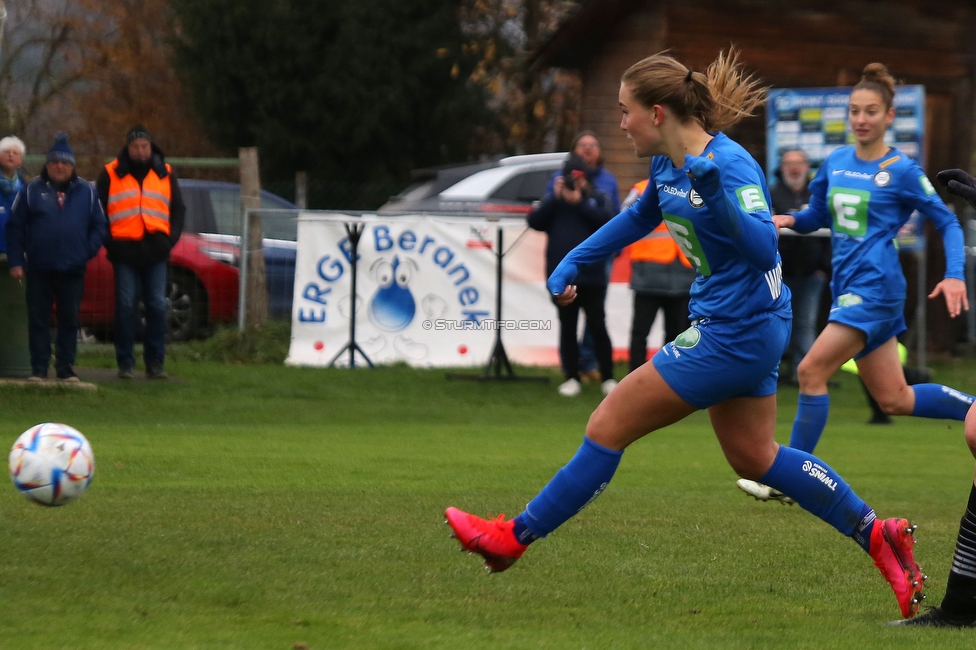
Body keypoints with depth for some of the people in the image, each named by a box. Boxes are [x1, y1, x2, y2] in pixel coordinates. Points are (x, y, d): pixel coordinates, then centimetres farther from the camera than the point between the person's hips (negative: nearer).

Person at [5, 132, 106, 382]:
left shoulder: (86, 192, 6)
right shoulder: (31, 191, 2)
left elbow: (99, 226, 10)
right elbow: (15, 227, 2)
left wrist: (88, 251, -5)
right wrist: (16, 262, -5)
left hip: (73, 270, 1)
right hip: (39, 270, -1)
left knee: (70, 321, 4)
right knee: (38, 320, 1)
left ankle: (66, 368, 12)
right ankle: (38, 369, 6)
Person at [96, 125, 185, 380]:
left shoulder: (165, 174, 11)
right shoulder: (111, 174, 4)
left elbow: (178, 208, 15)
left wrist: (171, 238, 2)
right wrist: (108, 240, -3)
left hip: (155, 252, 2)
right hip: (124, 251, -2)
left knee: (157, 306, -1)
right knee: (126, 306, -3)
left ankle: (155, 363, 4)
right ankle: (125, 363, 2)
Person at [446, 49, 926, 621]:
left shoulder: (730, 165, -24)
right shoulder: (668, 164, 3)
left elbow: (764, 250, -34)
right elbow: (638, 218, 24)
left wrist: (716, 192, -46)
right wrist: (572, 263, 21)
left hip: (735, 335, -10)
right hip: (749, 331, 10)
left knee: (608, 427, -2)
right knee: (754, 458, 20)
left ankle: (516, 537, 9)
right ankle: (877, 535, 22)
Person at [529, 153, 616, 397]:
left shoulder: (598, 197, 4)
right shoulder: (553, 198, 8)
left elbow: (606, 219, -14)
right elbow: (535, 221, -4)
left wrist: (579, 202, -18)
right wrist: (555, 198, -13)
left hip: (592, 275, -2)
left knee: (598, 326, 0)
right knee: (567, 327, 6)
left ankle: (607, 378, 7)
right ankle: (571, 378, 11)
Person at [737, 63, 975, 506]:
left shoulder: (902, 170, -5)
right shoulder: (834, 164, 12)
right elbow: (817, 217, 24)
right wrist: (790, 220, 2)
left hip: (875, 286, -7)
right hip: (847, 287, 7)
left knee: (811, 371, -16)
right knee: (894, 400, 9)